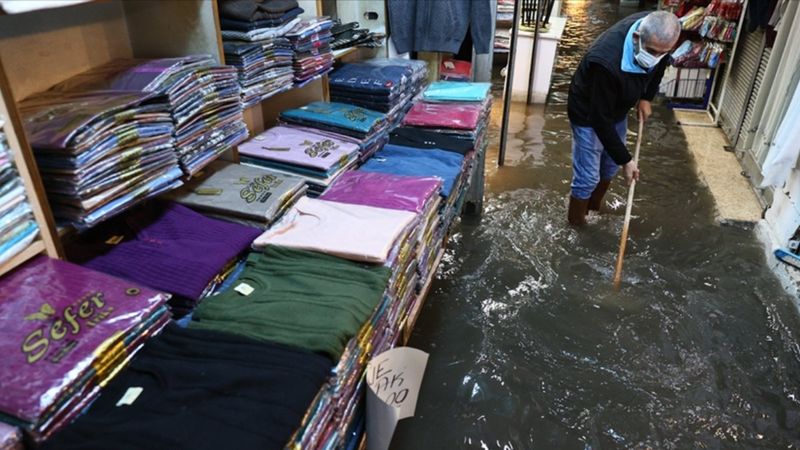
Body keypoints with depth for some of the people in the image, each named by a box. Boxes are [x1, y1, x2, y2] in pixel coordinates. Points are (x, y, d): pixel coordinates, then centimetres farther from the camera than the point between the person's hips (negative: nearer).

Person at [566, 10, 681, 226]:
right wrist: (626, 159, -28)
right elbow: (601, 118, -33)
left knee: (611, 165, 20)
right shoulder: (607, 62, -42)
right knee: (588, 175, -1)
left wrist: (646, 97, -1)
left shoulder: (658, 37, -20)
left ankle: (594, 205, 44)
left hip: (617, 109, 7)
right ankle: (576, 220, 22)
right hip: (589, 113, -7)